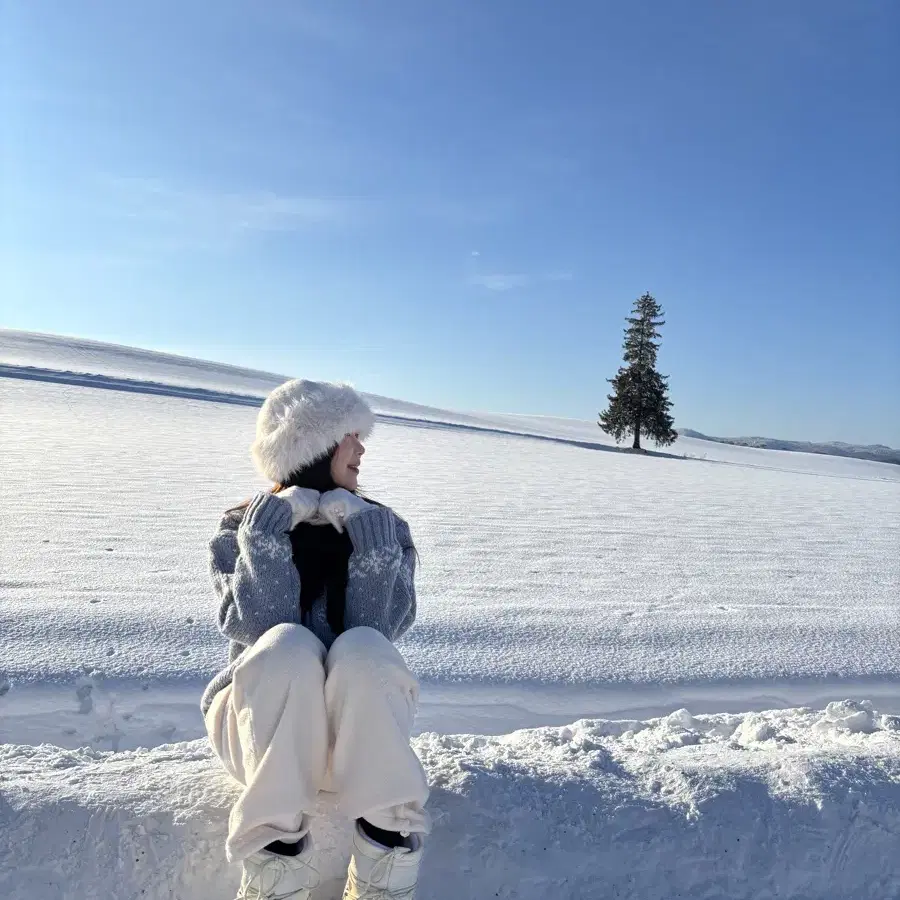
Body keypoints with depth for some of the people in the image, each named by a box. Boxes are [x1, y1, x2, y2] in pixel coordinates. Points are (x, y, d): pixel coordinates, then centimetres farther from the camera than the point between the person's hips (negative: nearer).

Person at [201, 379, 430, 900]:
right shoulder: (243, 530, -2)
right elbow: (256, 632, -18)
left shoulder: (384, 529, 0)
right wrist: (269, 533, -24)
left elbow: (379, 634, -14)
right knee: (289, 648, -34)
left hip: (360, 726, 1)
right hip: (265, 723, 0)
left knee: (360, 649, -33)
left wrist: (371, 542, -24)